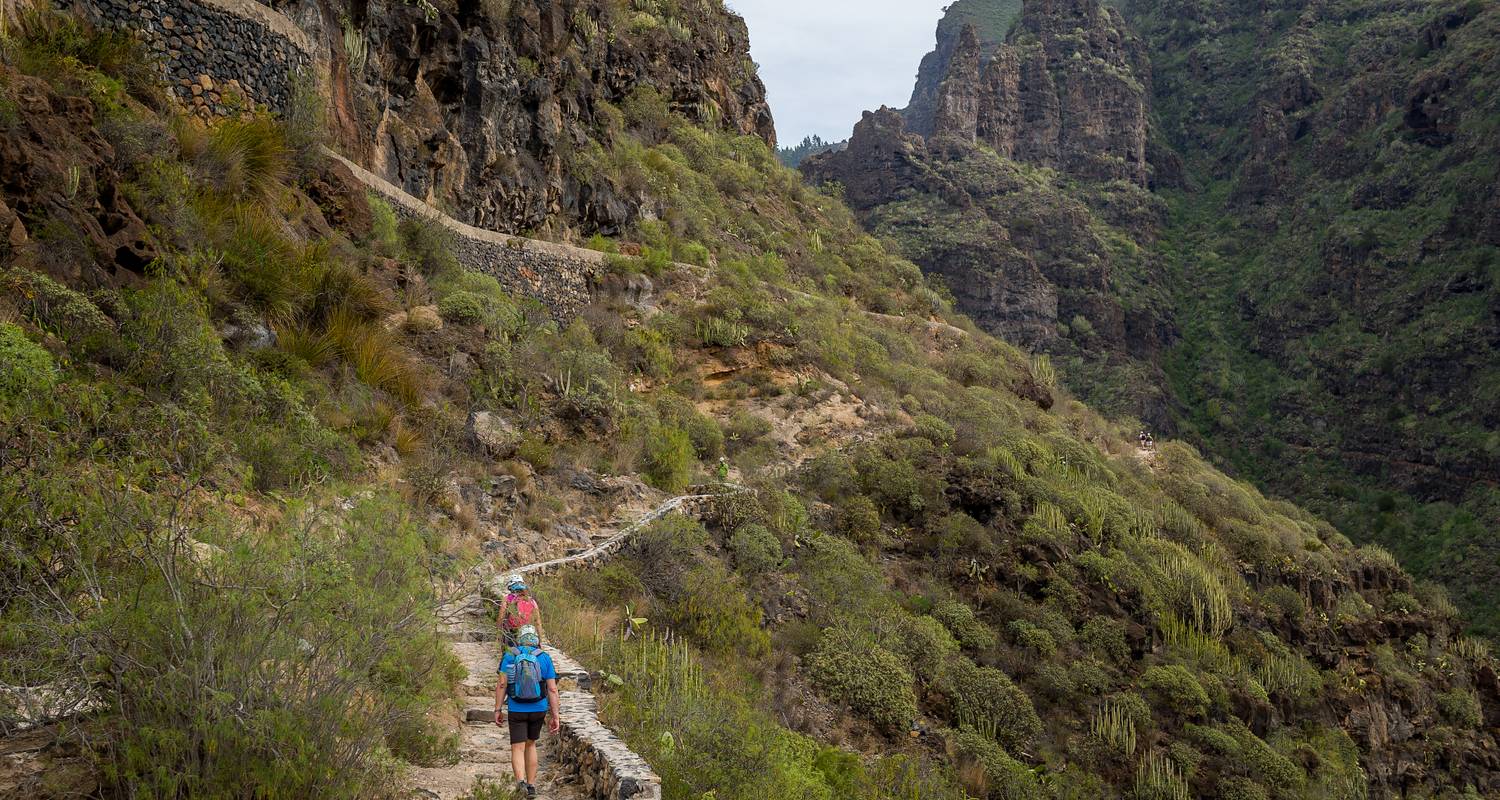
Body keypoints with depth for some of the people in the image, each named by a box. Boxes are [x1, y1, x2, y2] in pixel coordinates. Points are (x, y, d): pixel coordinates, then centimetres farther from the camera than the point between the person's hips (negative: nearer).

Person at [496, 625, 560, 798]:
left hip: (517, 710, -2)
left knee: (518, 749, 3)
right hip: (538, 710, 2)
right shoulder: (545, 658, -5)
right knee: (530, 744, 21)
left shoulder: (509, 657, -6)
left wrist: (498, 710, -3)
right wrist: (555, 716, -2)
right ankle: (531, 786, 21)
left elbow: (501, 684, -9)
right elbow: (552, 689, -6)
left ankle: (521, 781, -23)